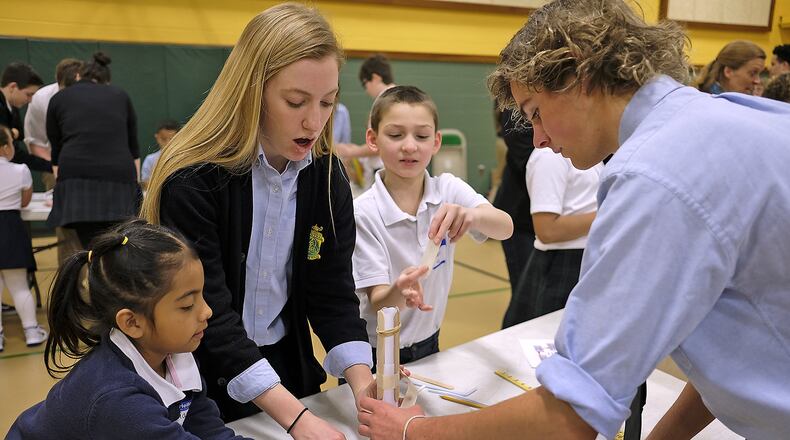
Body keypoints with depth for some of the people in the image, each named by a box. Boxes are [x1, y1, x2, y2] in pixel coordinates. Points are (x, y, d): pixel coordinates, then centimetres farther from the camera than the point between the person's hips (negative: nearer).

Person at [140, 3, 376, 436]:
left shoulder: (326, 176, -8)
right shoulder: (192, 181, -23)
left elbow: (333, 294, -8)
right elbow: (210, 316, -25)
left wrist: (362, 384, -21)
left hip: (288, 368, 4)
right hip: (203, 384, -4)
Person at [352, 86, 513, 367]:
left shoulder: (449, 190, -9)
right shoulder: (362, 213, -19)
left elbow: (505, 229, -24)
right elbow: (377, 302, -21)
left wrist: (471, 215, -45)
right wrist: (399, 292, -44)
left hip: (428, 345, 4)